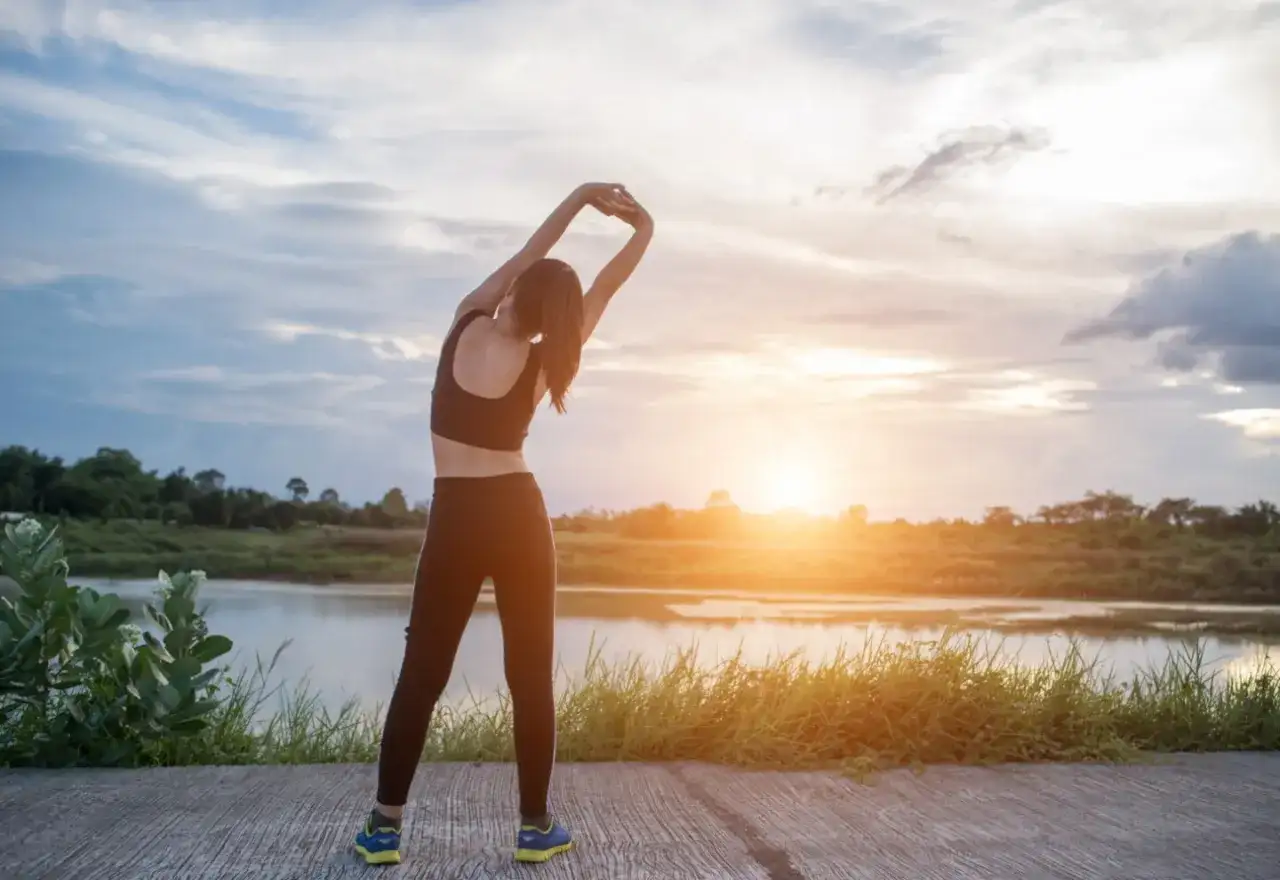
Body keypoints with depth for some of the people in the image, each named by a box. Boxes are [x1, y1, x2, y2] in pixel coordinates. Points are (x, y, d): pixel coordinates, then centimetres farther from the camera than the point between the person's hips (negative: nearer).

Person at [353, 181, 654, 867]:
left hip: (454, 520, 1)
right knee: (531, 675, 6)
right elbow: (602, 290, 9)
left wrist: (580, 197, 15)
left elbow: (522, 260, 10)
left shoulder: (465, 323, -2)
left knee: (422, 673, 7)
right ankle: (535, 826, 12)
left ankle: (384, 827, 11)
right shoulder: (541, 362, -2)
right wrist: (643, 232, 22)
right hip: (518, 514, -1)